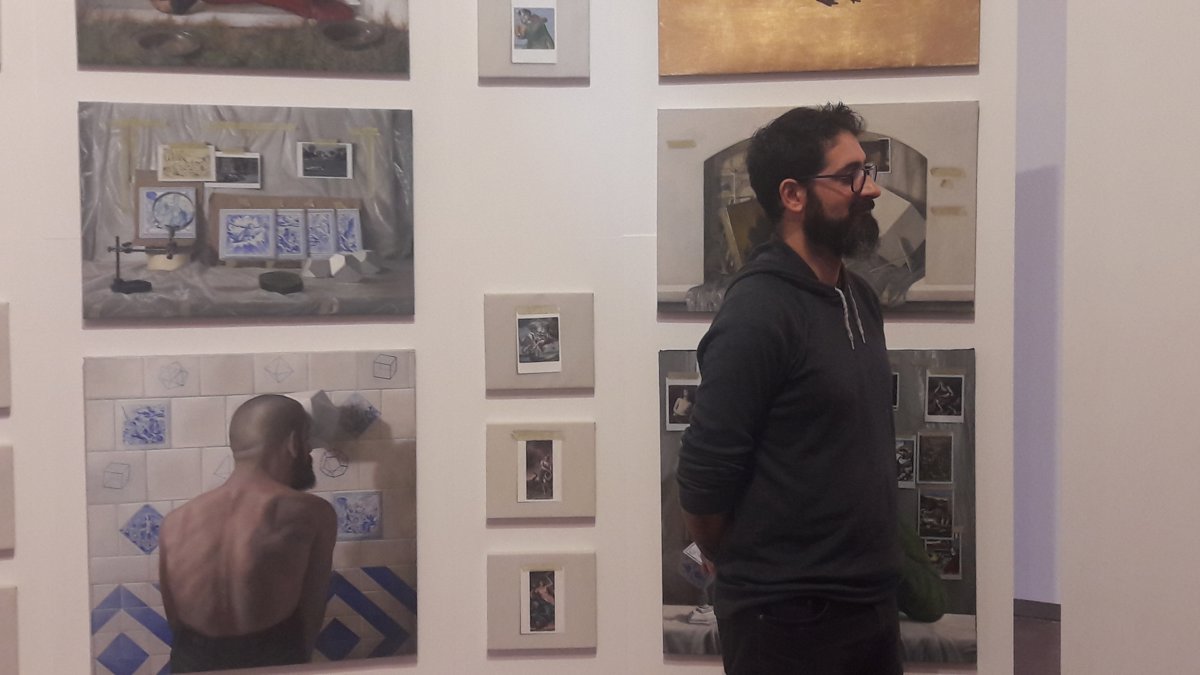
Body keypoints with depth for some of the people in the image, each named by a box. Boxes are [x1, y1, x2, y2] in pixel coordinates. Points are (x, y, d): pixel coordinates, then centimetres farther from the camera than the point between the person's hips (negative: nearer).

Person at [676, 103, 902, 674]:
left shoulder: (859, 297, 7)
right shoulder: (757, 315, -18)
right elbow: (703, 483, -18)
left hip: (872, 604, 7)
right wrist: (757, 579, -3)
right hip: (790, 622, -7)